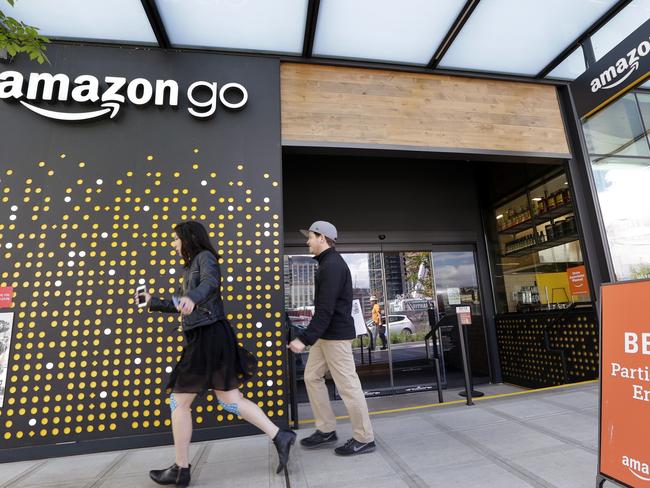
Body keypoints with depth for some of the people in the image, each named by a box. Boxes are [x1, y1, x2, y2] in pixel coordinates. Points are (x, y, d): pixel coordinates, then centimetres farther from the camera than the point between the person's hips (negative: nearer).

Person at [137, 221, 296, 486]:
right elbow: (179, 304, 32)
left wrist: (191, 298, -48)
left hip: (208, 337, -9)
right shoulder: (192, 266, 23)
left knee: (179, 401, 5)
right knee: (230, 399, 9)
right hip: (205, 338, 9)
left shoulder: (205, 256, -5)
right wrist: (152, 302, 39)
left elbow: (211, 283, -29)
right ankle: (280, 437, 11)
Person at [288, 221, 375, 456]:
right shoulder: (328, 263, 15)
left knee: (347, 385, 0)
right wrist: (310, 336, 18)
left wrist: (304, 338, -27)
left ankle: (364, 438, 15)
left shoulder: (332, 265, -18)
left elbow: (325, 309, -25)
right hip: (325, 334, 10)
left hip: (336, 334, -10)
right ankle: (326, 430, 25)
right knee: (312, 377, 14)